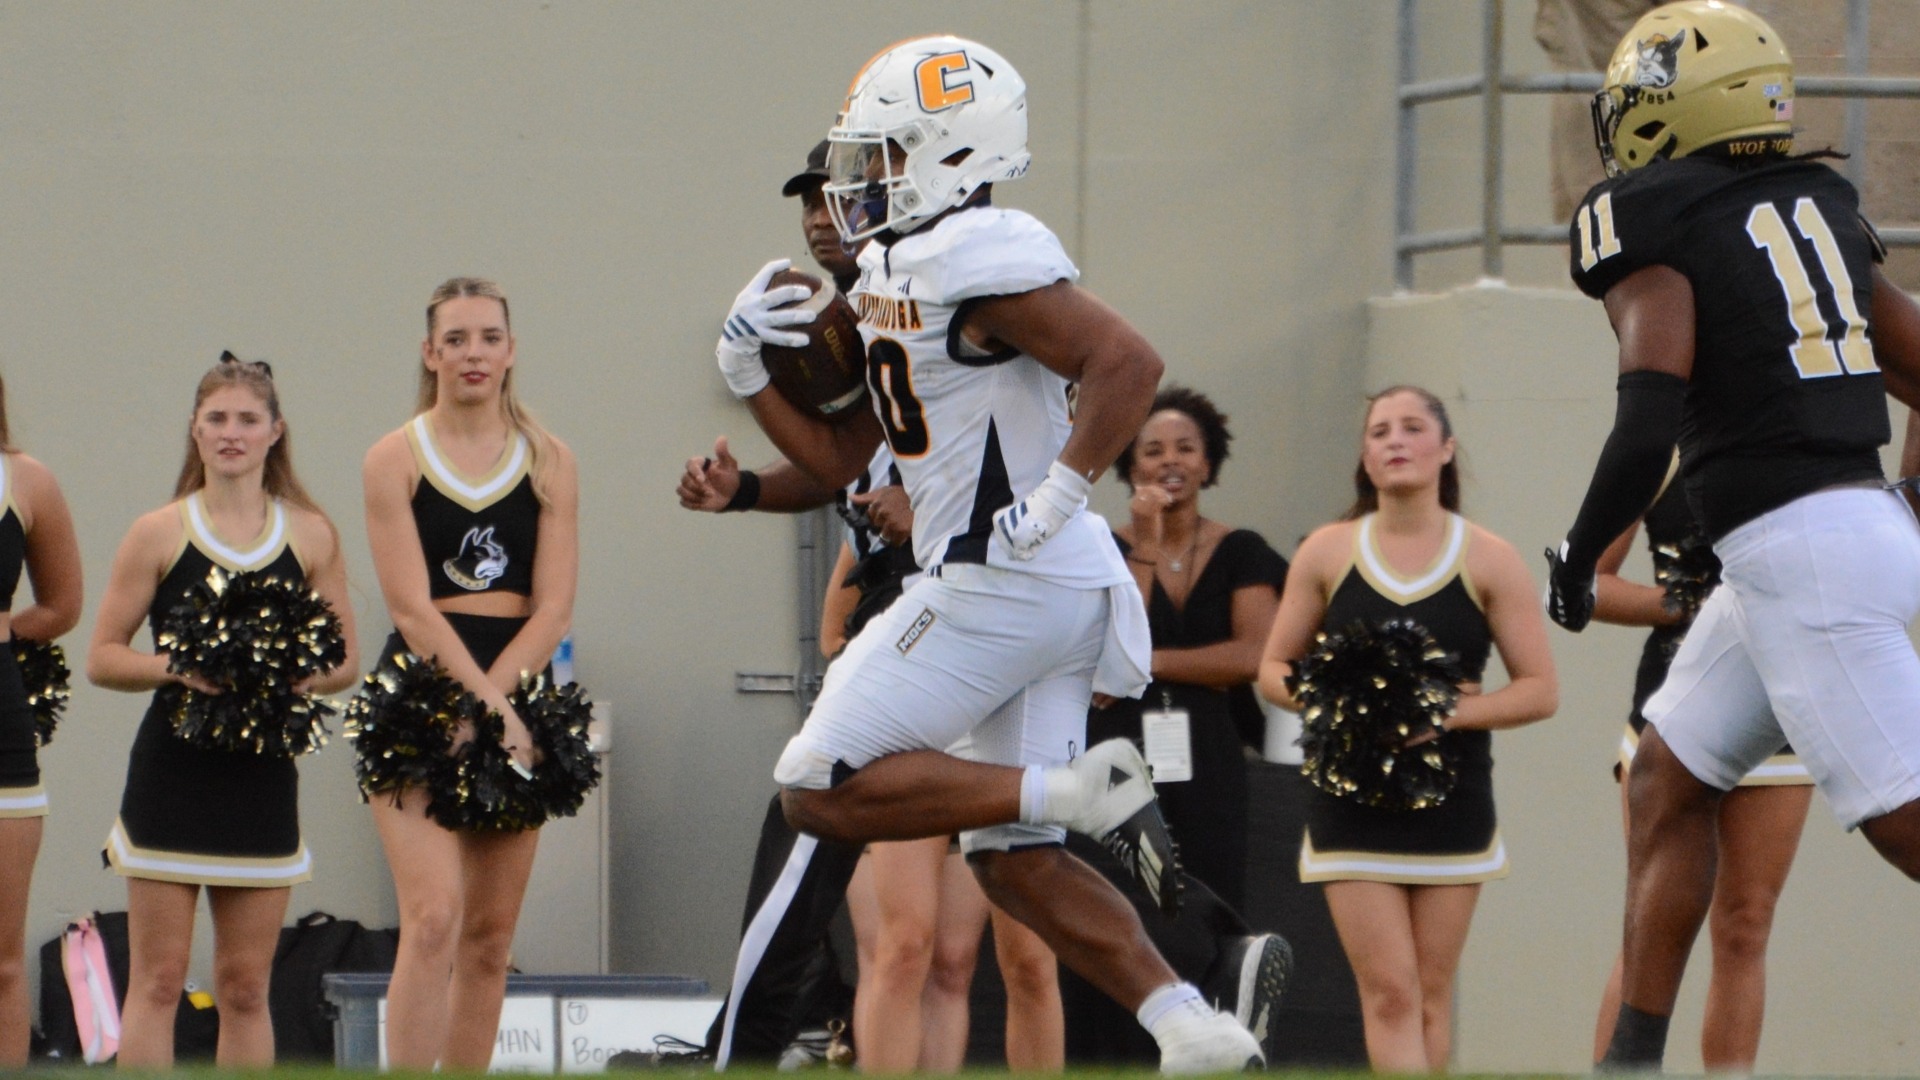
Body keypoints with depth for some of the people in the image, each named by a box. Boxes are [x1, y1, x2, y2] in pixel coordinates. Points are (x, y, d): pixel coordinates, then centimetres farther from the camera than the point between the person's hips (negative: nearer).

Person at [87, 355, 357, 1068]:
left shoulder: (311, 536, 7)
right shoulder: (159, 535, 0)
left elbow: (343, 661, 10)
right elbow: (102, 658, 1)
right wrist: (177, 668, -17)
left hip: (263, 775, 2)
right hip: (172, 772, -2)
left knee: (245, 986, 6)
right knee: (157, 981, -3)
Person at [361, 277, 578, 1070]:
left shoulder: (549, 463, 7)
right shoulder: (394, 460, 0)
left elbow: (554, 605, 0)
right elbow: (412, 607, -8)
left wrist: (486, 700, -12)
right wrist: (486, 705, -16)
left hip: (516, 694, 3)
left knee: (490, 938, 4)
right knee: (434, 918, -17)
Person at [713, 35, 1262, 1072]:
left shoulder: (978, 260, -14)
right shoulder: (895, 276, 17)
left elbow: (1128, 362, -23)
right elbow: (837, 459, 23)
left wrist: (1054, 501, -23)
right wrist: (747, 370, 12)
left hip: (1003, 583, -10)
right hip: (1053, 596, 10)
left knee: (822, 788, -6)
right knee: (1013, 861, 10)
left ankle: (1078, 793, -12)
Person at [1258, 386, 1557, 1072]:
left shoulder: (1488, 562, 0)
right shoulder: (1328, 553, 3)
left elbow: (1540, 690, -2)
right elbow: (1274, 669, 9)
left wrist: (1450, 713, -17)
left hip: (1451, 802, 0)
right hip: (1351, 803, 0)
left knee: (1430, 996, 5)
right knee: (1390, 993, -11)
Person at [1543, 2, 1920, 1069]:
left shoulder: (1650, 232, -7)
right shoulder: (1819, 209, 15)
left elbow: (1650, 417, -17)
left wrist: (1577, 558, -5)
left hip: (1794, 546, -9)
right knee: (1666, 781, 17)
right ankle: (1635, 1053, 18)